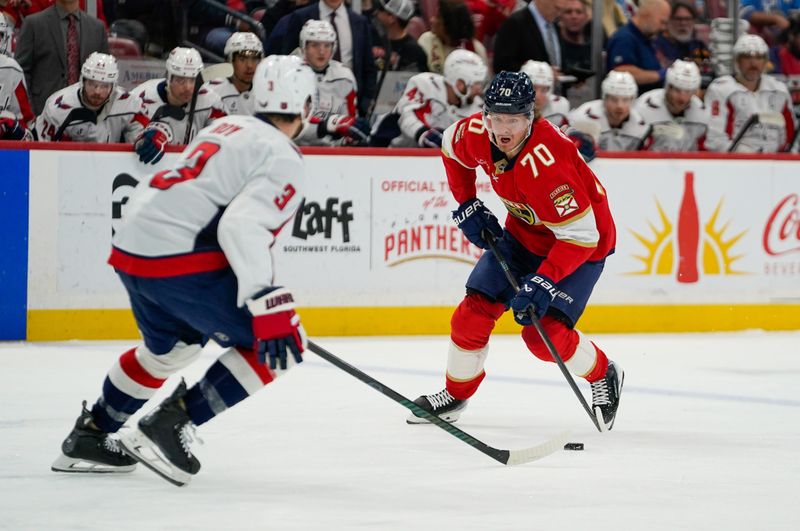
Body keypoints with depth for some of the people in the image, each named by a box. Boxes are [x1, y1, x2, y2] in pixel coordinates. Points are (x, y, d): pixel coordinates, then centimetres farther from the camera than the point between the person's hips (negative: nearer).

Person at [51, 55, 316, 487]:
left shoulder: (226, 127, 20)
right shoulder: (283, 159, -7)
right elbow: (243, 226, -22)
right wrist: (267, 305, -28)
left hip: (130, 248, 9)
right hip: (179, 261, -9)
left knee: (171, 346, 33)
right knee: (276, 342, -3)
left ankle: (91, 435, 41)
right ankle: (172, 425, -7)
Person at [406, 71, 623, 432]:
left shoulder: (547, 163, -38)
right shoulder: (477, 133, -18)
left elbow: (580, 236, -35)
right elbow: (451, 148, 9)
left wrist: (543, 284, -39)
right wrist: (467, 207, 3)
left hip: (581, 243, -7)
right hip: (523, 233, 7)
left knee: (544, 334, -17)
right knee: (473, 314, 0)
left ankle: (604, 377, 11)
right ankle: (455, 395, 23)